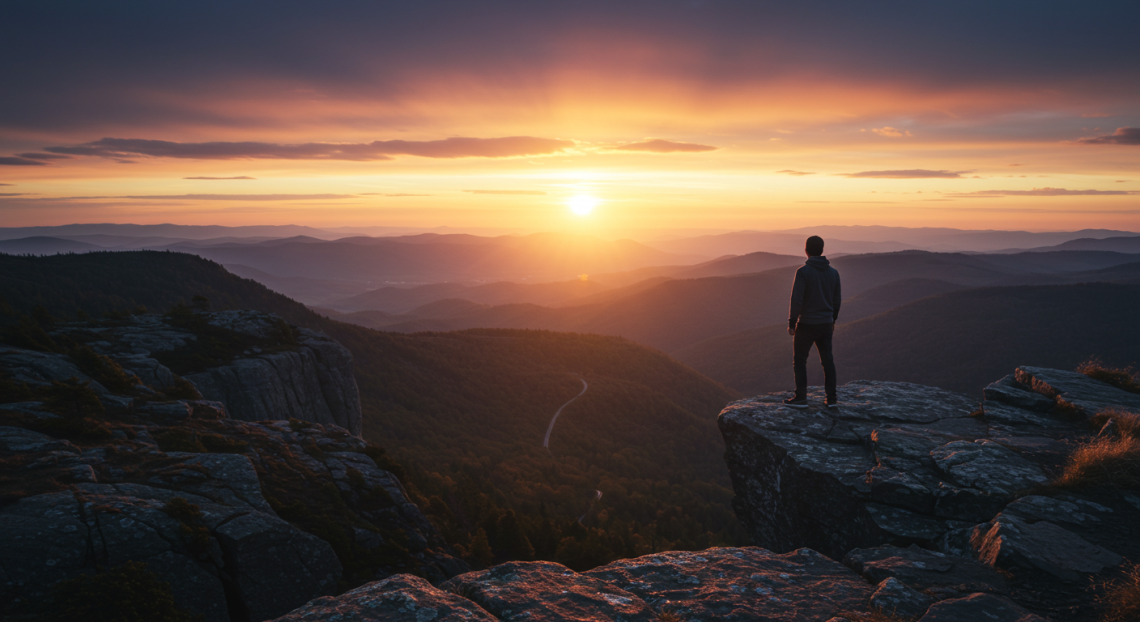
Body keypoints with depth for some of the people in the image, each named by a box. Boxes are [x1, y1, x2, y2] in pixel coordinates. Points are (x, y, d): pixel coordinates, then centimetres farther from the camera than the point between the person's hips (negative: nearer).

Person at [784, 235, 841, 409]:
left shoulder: (803, 271, -15)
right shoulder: (833, 272, 4)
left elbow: (796, 300, -18)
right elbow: (837, 300, 11)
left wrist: (791, 323, -10)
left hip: (806, 324, -5)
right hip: (826, 323, 5)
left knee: (799, 360, 6)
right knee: (827, 360, 12)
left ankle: (801, 398, 7)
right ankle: (831, 398, 15)